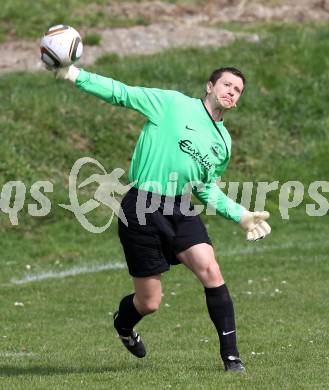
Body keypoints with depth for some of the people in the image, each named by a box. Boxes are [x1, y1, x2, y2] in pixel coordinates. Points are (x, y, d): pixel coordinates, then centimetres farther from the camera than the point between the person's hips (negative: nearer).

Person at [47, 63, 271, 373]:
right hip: (142, 210, -5)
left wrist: (241, 216, 13)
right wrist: (73, 74, -12)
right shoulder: (173, 104, -2)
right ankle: (123, 323, 38)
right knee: (148, 303, 0)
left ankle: (230, 354, -10)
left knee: (210, 270, -20)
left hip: (181, 209, 5)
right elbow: (122, 94, -4)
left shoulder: (223, 142, 14)